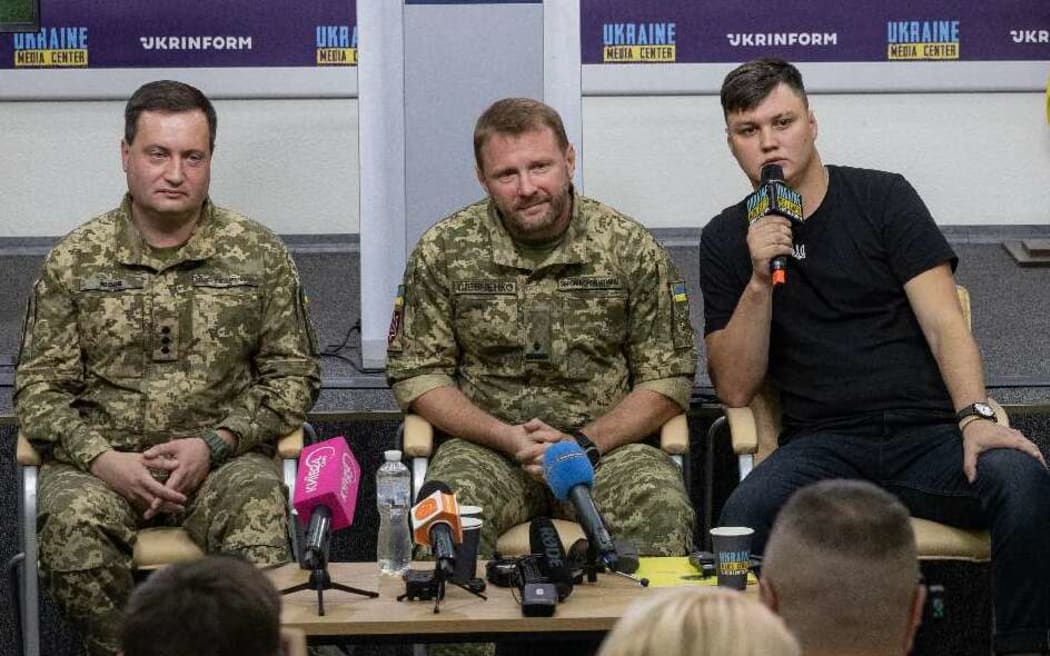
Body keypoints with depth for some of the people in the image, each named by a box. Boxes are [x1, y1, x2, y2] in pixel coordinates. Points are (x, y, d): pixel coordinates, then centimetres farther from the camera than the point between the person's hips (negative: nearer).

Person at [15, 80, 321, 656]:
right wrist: (104, 460, -12)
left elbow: (294, 375, 8)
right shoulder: (75, 259, 8)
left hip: (224, 458, 0)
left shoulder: (258, 254, 7)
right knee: (72, 532, -33)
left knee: (258, 532, -33)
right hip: (101, 461, 0)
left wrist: (213, 445, -8)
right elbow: (38, 387, 6)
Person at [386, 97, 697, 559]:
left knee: (660, 507, -32)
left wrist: (584, 444, -12)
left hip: (606, 445, 0)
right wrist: (507, 438, -10)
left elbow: (668, 379, 4)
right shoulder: (443, 250, 4)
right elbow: (415, 373, 5)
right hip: (487, 448, 0)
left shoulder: (631, 248, 3)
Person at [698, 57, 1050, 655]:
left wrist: (975, 417, -18)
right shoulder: (727, 239, 12)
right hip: (824, 444, 0)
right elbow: (735, 390, 6)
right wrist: (760, 280, -8)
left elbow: (944, 324, 0)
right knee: (745, 517, -33)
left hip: (930, 432, 0)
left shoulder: (883, 197, 8)